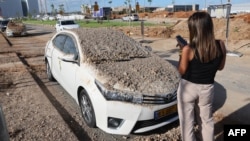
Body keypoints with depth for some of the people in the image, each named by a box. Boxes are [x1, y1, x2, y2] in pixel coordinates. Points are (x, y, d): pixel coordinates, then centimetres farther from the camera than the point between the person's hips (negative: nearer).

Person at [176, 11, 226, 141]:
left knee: (187, 120, 16)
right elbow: (220, 67, 3)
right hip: (207, 88, 4)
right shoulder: (220, 45, -12)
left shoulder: (188, 49, -24)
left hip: (188, 88, -4)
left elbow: (182, 71, -10)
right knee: (206, 119, 26)